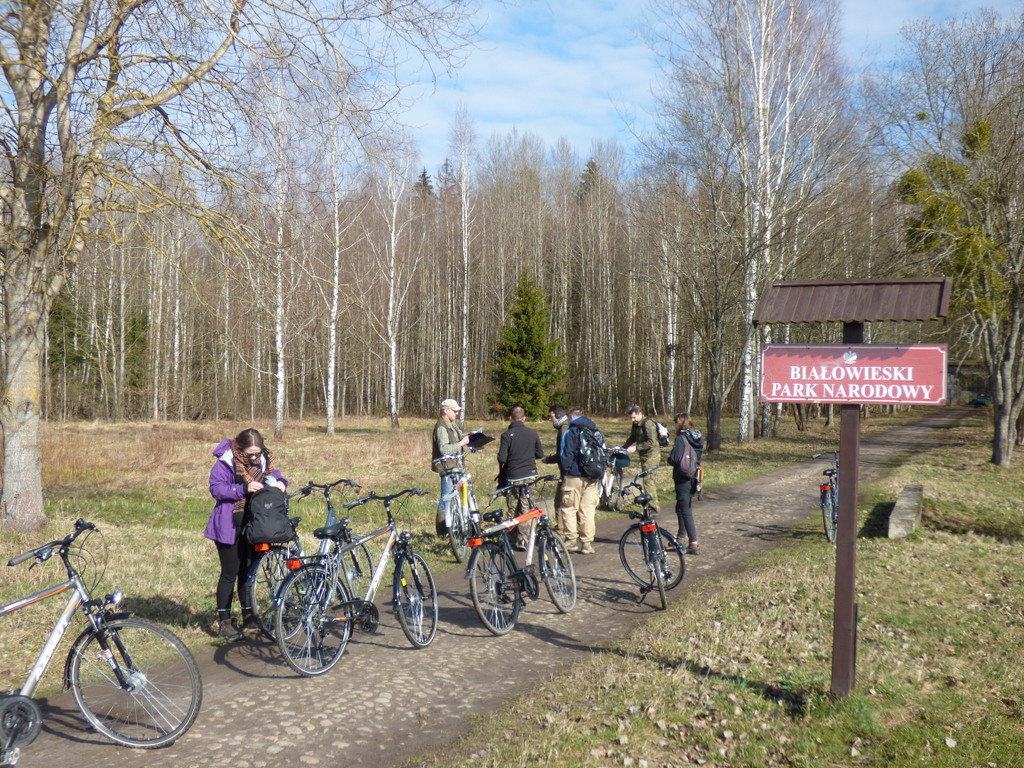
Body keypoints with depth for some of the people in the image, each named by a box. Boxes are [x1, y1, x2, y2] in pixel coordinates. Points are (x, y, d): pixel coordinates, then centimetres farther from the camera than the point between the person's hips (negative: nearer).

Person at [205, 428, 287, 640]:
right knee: (230, 573, 0)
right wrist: (244, 488, -32)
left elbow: (273, 472, 14)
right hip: (229, 526, -6)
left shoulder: (263, 459, 1)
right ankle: (224, 621, 10)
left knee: (247, 569, 16)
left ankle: (248, 614, 27)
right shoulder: (225, 462, -16)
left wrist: (279, 482, -10)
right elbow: (216, 489, -21)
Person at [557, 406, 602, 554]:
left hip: (574, 477, -5)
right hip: (592, 478, 5)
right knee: (588, 510, 7)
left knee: (568, 509, 5)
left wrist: (565, 471, 2)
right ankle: (587, 543, 7)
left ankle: (572, 541, 2)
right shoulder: (596, 432, 12)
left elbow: (565, 455, -9)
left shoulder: (570, 433, -6)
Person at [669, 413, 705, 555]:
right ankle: (681, 536, 35)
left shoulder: (681, 438, -18)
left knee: (686, 511, -4)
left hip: (682, 479, -8)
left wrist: (669, 458, -2)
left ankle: (694, 543, -7)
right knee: (681, 508, 23)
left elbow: (674, 459, -21)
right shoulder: (698, 438, 6)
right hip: (693, 478, 8)